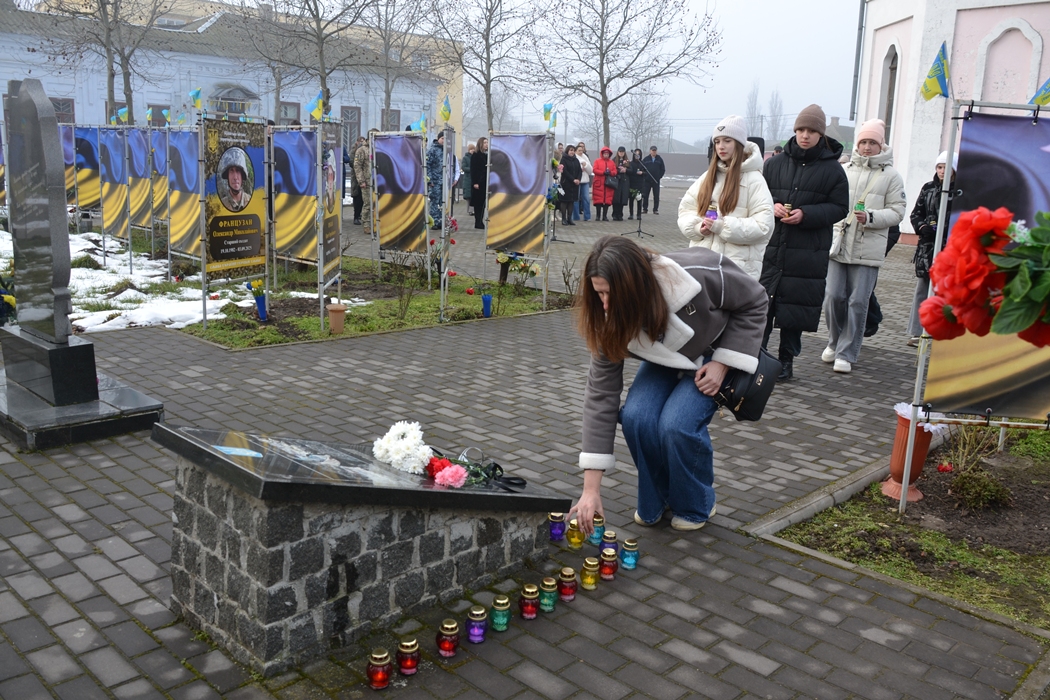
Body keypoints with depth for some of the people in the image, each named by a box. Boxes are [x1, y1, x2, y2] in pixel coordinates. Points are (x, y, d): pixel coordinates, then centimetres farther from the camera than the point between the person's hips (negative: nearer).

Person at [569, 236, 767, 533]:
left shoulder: (699, 274, -38)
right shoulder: (611, 322, -27)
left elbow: (753, 302, -17)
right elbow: (601, 394, -24)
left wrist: (722, 363, -24)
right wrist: (591, 489, -26)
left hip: (717, 354, -3)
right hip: (664, 362, 3)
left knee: (677, 424, -27)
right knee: (635, 417, -25)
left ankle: (696, 507, 1)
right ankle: (655, 500, 2)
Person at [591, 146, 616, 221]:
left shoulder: (612, 162, 14)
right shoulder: (597, 161, 6)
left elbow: (615, 172, 7)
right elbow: (594, 170, -6)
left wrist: (610, 172, -15)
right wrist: (603, 172, -15)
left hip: (609, 184, 2)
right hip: (599, 184, -2)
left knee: (607, 200, 1)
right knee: (598, 200, -3)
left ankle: (605, 216, 7)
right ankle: (598, 216, 5)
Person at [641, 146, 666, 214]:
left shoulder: (659, 159, 6)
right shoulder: (646, 159, 4)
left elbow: (663, 169, 9)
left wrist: (659, 176, -2)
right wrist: (644, 176, -7)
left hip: (656, 181, 0)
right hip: (647, 180, 0)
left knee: (656, 196, 2)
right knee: (645, 195, 0)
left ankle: (656, 209, 8)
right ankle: (645, 209, 8)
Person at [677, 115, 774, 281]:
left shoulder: (753, 179, -4)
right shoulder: (708, 176, 14)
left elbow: (763, 225, -11)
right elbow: (686, 209, 13)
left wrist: (723, 226, -18)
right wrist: (698, 227, -9)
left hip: (737, 266, -5)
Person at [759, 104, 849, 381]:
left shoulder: (832, 169, 1)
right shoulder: (775, 163, 8)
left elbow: (840, 208, -1)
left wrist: (806, 214, -15)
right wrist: (772, 206, -8)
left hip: (808, 254, -2)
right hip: (771, 246, 2)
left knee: (796, 306, 3)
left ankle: (787, 359, 16)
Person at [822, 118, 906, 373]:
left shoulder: (891, 176, 4)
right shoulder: (845, 170, 11)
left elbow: (896, 211, 0)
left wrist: (871, 217, -17)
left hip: (868, 250, -2)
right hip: (839, 244, 2)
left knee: (858, 302, -2)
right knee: (833, 297, 2)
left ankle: (846, 354, 8)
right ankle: (835, 342, 25)